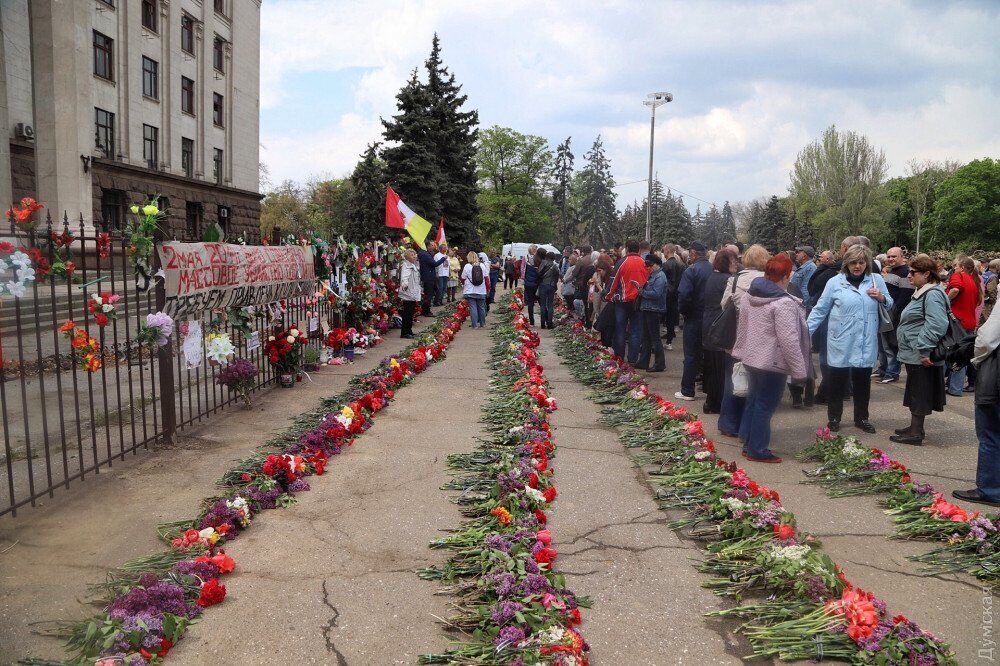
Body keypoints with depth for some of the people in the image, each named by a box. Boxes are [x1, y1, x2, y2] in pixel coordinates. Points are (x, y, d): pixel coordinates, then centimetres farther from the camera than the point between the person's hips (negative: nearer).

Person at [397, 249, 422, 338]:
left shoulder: (414, 265, 16)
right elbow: (404, 277, -33)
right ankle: (404, 333, -5)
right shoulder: (406, 266, -14)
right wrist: (405, 284, -50)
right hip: (407, 294, -10)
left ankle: (409, 331, 22)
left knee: (411, 313, 14)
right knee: (407, 313, -8)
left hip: (414, 294, 10)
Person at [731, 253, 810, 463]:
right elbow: (789, 340, -23)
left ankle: (748, 443, 29)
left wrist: (742, 350, 26)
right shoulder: (784, 303, -22)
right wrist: (799, 369, -15)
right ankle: (757, 450, 12)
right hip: (773, 362, -8)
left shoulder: (748, 296, 5)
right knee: (765, 405, 3)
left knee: (754, 399, 19)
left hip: (750, 358, 8)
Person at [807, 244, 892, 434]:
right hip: (841, 342, -2)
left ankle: (861, 417, 27)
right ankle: (833, 417, 19)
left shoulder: (876, 280, 5)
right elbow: (820, 310, 1)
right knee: (837, 380, 5)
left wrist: (881, 298, -11)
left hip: (866, 343, 2)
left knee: (863, 381, 11)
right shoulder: (835, 282, -1)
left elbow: (890, 305, 11)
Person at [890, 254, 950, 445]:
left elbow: (937, 325, -28)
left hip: (921, 357, -10)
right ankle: (915, 427, 27)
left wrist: (924, 350, -28)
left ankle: (916, 433, 6)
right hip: (913, 354, 10)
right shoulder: (921, 293, 16)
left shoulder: (933, 295, -18)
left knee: (919, 394, -2)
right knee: (915, 393, 17)